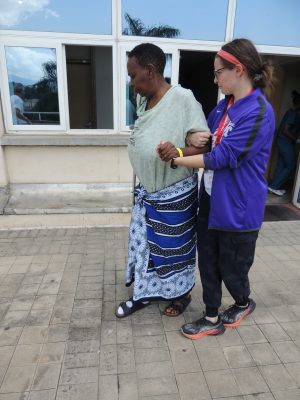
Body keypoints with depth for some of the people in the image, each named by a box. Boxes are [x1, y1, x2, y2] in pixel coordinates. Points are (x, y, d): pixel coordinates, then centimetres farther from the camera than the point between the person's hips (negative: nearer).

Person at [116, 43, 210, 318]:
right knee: (142, 242, 18)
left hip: (175, 194, -7)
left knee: (175, 247, 11)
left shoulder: (183, 99, -18)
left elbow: (203, 144, -17)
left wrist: (178, 153, -36)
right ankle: (144, 293, 40)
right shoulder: (143, 100, 5)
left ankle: (182, 294, 38)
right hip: (146, 191, 7)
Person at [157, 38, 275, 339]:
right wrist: (176, 149, -5)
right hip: (210, 201, 7)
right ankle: (212, 319, 35)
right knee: (208, 263, 15)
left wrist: (176, 159, -16)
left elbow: (222, 157, -22)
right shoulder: (224, 105, 8)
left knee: (231, 269, 13)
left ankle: (244, 304, 46)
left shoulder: (259, 112, -19)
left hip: (237, 208, -7)